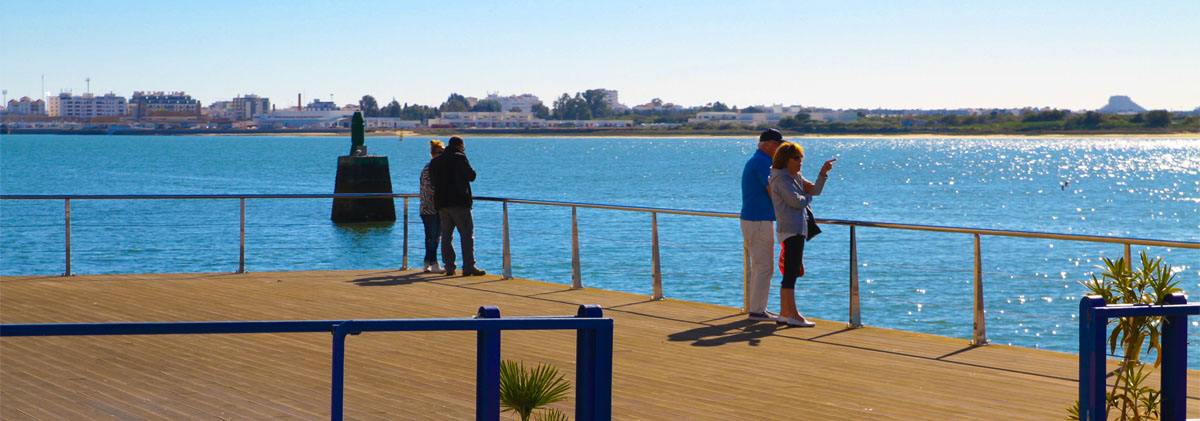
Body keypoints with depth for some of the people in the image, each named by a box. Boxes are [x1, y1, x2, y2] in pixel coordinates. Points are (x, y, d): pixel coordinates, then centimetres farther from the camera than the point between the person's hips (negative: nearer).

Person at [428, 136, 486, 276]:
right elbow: (471, 176, -6)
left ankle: (449, 266, 5)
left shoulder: (435, 161, 13)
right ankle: (468, 266, -12)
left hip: (441, 203, 6)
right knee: (467, 234, -5)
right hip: (459, 202, -6)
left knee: (446, 235, 8)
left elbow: (433, 180, 16)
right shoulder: (459, 158, -7)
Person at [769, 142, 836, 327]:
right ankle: (792, 315, -11)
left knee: (790, 273, 11)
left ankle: (784, 313, 15)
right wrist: (808, 196, 3)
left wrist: (823, 172, -2)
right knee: (791, 272, -10)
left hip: (797, 229, 10)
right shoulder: (781, 179, -10)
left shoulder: (796, 177, 20)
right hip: (790, 229, -10)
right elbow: (797, 202, -17)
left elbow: (815, 190, 12)